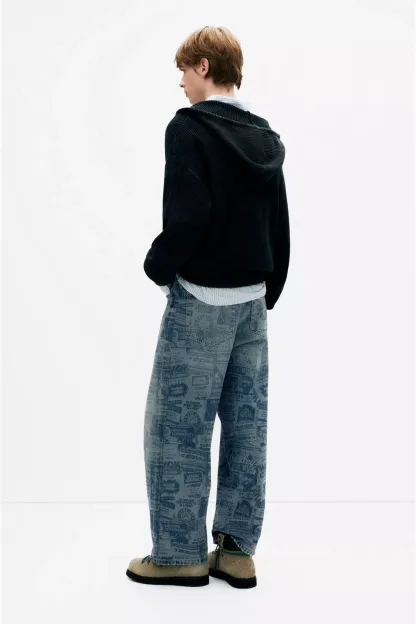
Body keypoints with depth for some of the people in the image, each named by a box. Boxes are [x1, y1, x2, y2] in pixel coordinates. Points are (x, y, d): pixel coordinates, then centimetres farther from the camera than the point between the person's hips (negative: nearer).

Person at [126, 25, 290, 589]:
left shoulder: (188, 127, -12)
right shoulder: (266, 139, 10)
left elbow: (188, 216, -23)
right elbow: (281, 228, 12)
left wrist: (157, 266, -6)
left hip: (202, 297, -7)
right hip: (252, 298, 8)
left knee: (176, 425, 3)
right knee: (246, 423, 9)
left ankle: (181, 552, 10)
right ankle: (237, 550, 17)